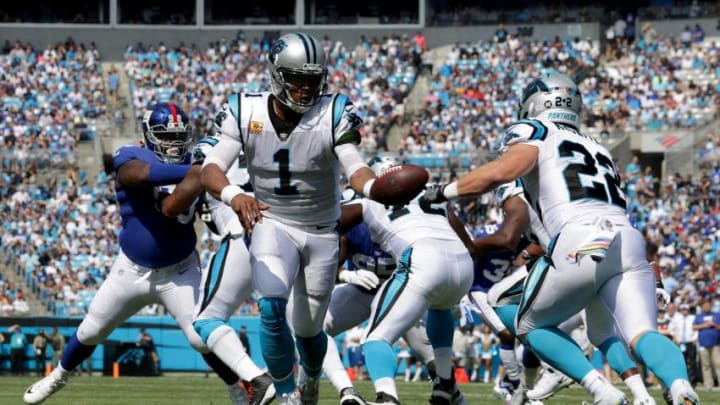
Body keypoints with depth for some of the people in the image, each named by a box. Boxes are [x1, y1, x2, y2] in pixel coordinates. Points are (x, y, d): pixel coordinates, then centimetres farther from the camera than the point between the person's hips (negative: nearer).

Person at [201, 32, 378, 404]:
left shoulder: (333, 114, -16)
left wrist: (374, 187, -52)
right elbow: (211, 169, -20)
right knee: (271, 307, -26)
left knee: (308, 328, 10)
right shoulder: (245, 112, -13)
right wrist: (234, 195, -43)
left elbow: (354, 167, -27)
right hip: (271, 225, 0)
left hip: (321, 233, 1)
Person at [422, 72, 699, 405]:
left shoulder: (534, 132, 15)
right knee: (641, 335, -5)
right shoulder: (596, 149, 35)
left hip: (580, 241, -5)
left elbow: (503, 170, -5)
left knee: (531, 326, 15)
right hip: (629, 239, 5)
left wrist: (444, 192, 6)